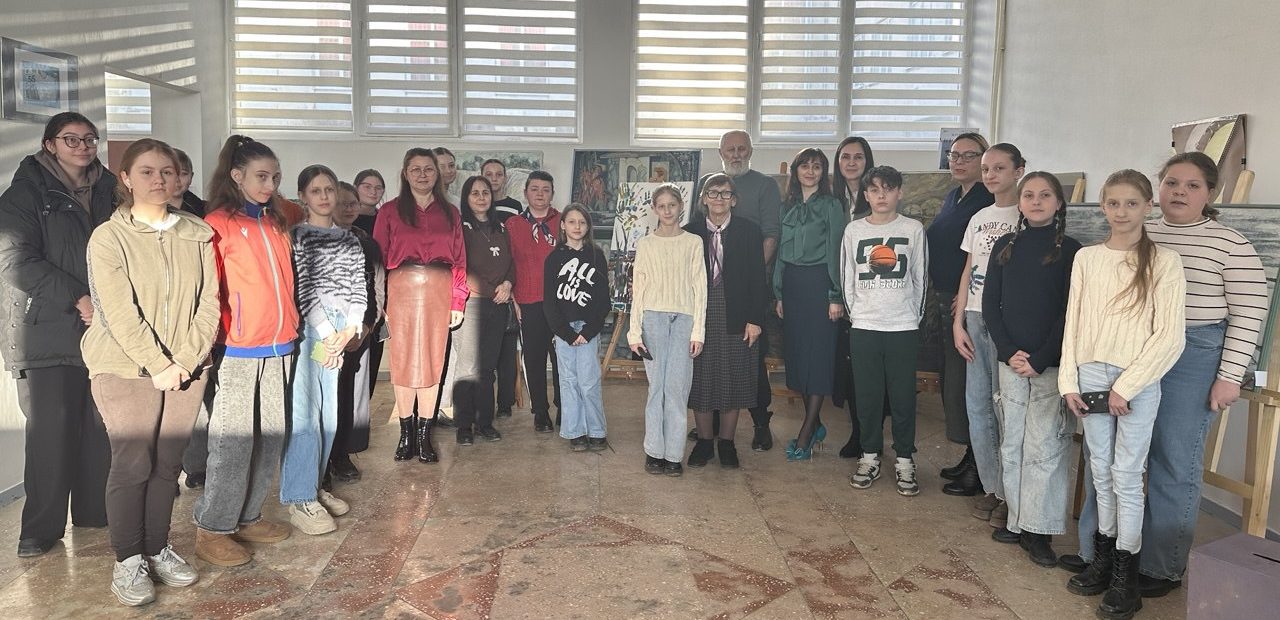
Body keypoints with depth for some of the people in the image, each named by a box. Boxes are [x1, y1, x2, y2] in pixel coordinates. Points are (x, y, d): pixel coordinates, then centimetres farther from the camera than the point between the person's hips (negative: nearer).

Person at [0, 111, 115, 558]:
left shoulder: (109, 191, 15)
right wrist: (77, 299, -15)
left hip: (106, 328, 4)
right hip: (48, 332, -4)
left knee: (101, 428, 5)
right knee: (51, 430, -3)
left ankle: (94, 511, 19)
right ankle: (41, 528, 9)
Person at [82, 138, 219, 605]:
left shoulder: (198, 234, 5)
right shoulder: (109, 236, -5)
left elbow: (208, 303, 0)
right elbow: (120, 312, -13)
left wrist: (186, 360, -10)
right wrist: (159, 366, -16)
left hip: (185, 370, 3)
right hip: (126, 369, -3)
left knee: (168, 462, 8)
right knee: (132, 464, -3)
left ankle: (157, 549, 22)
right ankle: (127, 560, 11)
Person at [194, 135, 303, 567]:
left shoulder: (279, 218, 11)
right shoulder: (218, 224, -4)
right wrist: (211, 343, -10)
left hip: (279, 347, 6)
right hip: (237, 352, -6)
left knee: (270, 438, 10)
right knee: (233, 442, -2)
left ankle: (248, 517, 23)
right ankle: (212, 530, 10)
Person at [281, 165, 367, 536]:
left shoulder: (350, 241, 15)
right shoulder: (295, 237, 0)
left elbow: (358, 290, 11)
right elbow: (302, 289, -7)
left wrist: (349, 330, -3)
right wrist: (328, 334, -10)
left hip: (339, 333, 5)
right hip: (305, 329, -5)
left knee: (328, 413, 9)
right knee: (304, 413, -7)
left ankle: (314, 487, 22)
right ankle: (300, 500, -2)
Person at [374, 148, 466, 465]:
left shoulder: (449, 212, 12)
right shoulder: (390, 211, 6)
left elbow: (459, 260, 8)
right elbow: (378, 258, 1)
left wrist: (458, 301, 0)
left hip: (439, 292, 2)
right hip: (402, 290, -1)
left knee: (432, 361, 4)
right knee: (403, 360, 2)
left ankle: (424, 435, 13)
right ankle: (406, 433, 14)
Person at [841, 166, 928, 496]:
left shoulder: (913, 230, 1)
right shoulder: (854, 230, 5)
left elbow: (921, 278, 6)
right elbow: (846, 278, 10)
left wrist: (915, 317, 6)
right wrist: (856, 313, 7)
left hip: (903, 327, -1)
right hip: (863, 327, 1)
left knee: (903, 395, 3)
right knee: (868, 394, 6)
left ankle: (904, 460, 14)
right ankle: (870, 456, 19)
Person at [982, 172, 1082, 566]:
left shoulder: (1070, 251, -2)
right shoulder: (1005, 248, 8)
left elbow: (1071, 312, -6)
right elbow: (990, 304, 5)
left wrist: (1039, 359, -13)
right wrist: (1010, 352, -7)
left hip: (1052, 364, -3)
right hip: (1011, 361, 4)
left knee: (1044, 446, -2)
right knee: (1012, 444, 8)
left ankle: (1039, 530, 6)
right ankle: (1017, 520, 19)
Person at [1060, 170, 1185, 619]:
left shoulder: (1164, 262, -5)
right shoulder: (1086, 258, 6)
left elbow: (1170, 338, -8)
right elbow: (1073, 324, 8)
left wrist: (1125, 386, -11)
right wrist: (1069, 382, 1)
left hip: (1137, 383, -3)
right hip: (1091, 378, 4)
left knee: (1126, 476, 0)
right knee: (1101, 471, 11)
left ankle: (1125, 574, 11)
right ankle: (1103, 556, 24)